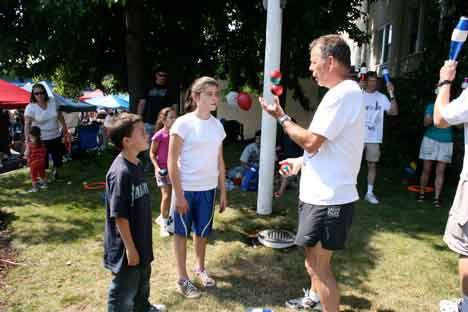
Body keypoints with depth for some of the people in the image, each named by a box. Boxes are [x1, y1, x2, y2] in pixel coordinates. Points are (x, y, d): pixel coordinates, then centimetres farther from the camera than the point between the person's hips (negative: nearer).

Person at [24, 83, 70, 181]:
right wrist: (27, 140, -25)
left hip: (56, 137, 4)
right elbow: (27, 124, -18)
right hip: (41, 139, -4)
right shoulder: (30, 107, -14)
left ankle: (55, 173, 43)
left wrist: (65, 128, 16)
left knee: (58, 158, 15)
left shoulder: (53, 102, -2)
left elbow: (60, 116, 11)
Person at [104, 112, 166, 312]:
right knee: (124, 292, 10)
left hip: (141, 240, 10)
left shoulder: (136, 165, 1)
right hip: (127, 247, -9)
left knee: (143, 279, 30)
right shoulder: (120, 173, -27)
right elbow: (119, 216, -25)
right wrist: (130, 248, -19)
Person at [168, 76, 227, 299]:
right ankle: (182, 278, 25)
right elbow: (172, 162, -12)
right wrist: (179, 194, -14)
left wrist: (223, 192, 9)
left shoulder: (217, 125, 4)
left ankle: (200, 268, 40)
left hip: (208, 189, 5)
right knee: (182, 232, 10)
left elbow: (219, 161, 10)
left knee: (202, 231, 19)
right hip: (186, 189, -5)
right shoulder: (183, 123, -13)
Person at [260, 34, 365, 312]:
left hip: (328, 198, -11)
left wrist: (281, 117, -9)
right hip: (324, 193, 11)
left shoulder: (343, 93, -19)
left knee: (317, 266, -1)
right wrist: (302, 161, 14)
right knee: (314, 257, 28)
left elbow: (311, 141, -22)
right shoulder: (347, 92, 15)